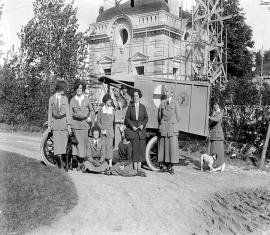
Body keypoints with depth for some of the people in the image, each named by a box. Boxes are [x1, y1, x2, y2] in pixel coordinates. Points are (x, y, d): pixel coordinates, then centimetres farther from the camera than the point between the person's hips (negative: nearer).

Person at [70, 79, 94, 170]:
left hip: (85, 123, 0)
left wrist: (90, 117, 1)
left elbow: (91, 110, 18)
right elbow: (70, 114, 7)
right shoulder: (72, 100, 6)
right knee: (76, 141, -9)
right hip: (75, 123, 0)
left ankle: (81, 162, 12)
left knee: (83, 143, 2)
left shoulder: (86, 99, 6)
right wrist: (69, 125, 1)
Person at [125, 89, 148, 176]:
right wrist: (132, 126, -8)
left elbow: (146, 117, 9)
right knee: (134, 148, -2)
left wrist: (143, 125, -7)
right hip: (133, 129, -1)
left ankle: (139, 168, 9)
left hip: (141, 129, 1)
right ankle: (135, 168, 5)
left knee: (141, 148, 2)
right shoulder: (130, 107, 5)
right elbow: (127, 117, 4)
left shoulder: (143, 107, 7)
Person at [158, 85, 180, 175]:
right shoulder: (162, 103, 8)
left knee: (173, 146, -2)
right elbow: (159, 116, 14)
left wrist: (173, 125, 8)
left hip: (173, 127, -2)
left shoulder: (175, 103, 1)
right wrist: (162, 126, 12)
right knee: (163, 146, 2)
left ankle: (170, 167, 5)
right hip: (163, 128, 2)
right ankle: (163, 165, 11)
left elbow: (178, 117, 3)